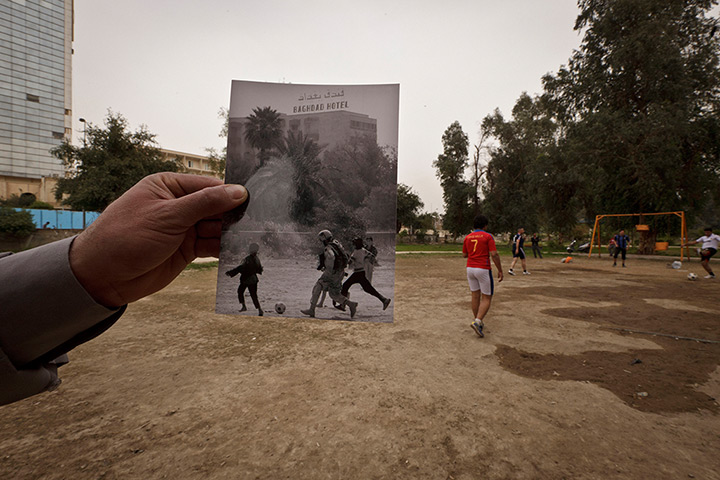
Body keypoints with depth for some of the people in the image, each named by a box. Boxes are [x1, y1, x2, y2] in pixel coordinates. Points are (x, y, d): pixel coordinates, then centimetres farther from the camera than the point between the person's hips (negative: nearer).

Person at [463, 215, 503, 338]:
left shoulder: (467, 238, 6)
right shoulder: (488, 236, -8)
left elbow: (464, 255, 13)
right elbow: (494, 255, -14)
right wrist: (500, 270, -8)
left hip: (470, 269, 5)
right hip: (483, 270, -5)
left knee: (475, 296, 14)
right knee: (487, 298, 3)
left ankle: (478, 322, 24)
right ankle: (477, 322, -14)